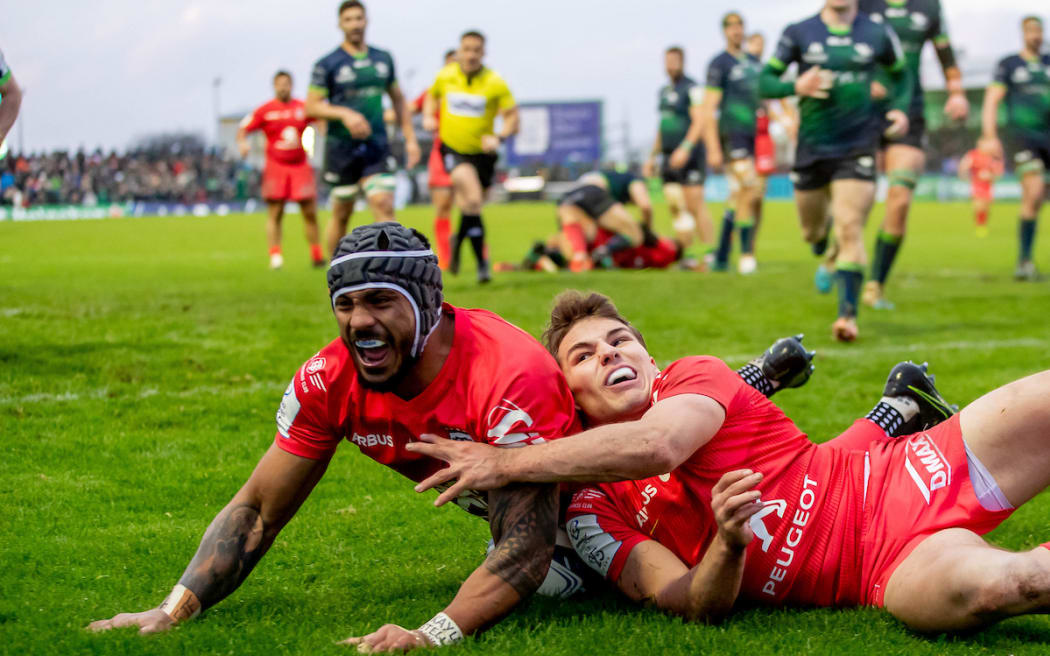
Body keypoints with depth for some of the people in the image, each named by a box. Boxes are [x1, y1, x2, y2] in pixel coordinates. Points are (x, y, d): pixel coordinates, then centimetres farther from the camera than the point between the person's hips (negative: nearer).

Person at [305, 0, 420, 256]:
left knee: (384, 205, -12)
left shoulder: (383, 59, 9)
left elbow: (398, 99, 19)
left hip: (376, 147, 2)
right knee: (342, 214, 5)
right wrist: (345, 114, -20)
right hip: (342, 148, -2)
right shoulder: (327, 64, -3)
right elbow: (311, 107, -5)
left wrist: (410, 139, 14)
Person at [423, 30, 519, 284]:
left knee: (469, 206, 11)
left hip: (482, 152, 1)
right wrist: (429, 117, 1)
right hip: (453, 149, -1)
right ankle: (481, 262, -15)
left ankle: (459, 241, 45)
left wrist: (498, 137, -26)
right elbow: (431, 96, 20)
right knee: (473, 200, -24)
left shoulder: (495, 83, -8)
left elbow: (512, 117, -8)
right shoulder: (445, 76, -1)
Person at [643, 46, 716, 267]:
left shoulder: (691, 88, -7)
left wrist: (685, 148, -26)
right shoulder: (664, 91, 18)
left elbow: (699, 121, -16)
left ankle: (710, 254, -9)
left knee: (695, 206, -12)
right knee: (676, 209, 4)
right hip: (670, 158, 8)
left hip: (690, 157, -8)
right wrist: (652, 156, 23)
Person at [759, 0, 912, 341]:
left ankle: (848, 314, -13)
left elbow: (901, 74, 19)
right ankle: (825, 247, 50)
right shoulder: (799, 33, 0)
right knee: (812, 232, 13)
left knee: (850, 229, -14)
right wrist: (796, 86, -19)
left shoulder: (878, 34, 3)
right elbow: (765, 82, 1)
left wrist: (901, 108, 0)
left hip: (857, 149, -1)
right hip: (812, 147, 2)